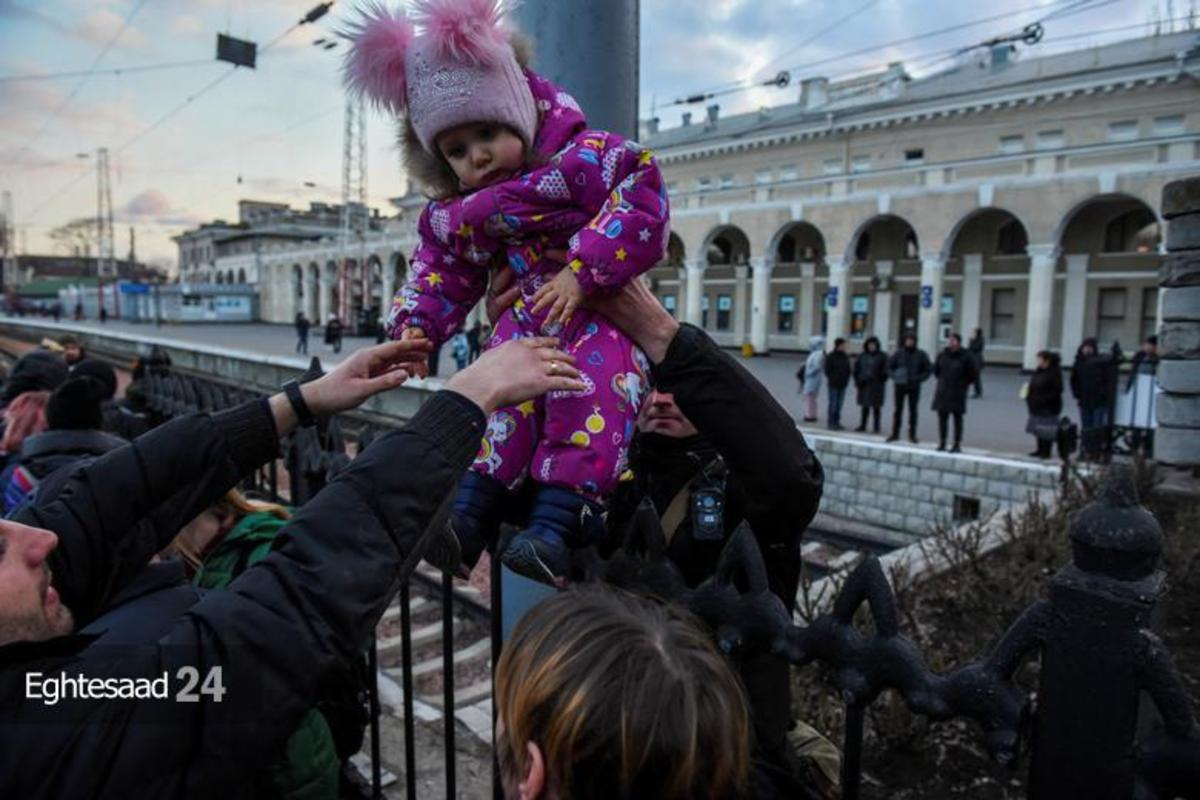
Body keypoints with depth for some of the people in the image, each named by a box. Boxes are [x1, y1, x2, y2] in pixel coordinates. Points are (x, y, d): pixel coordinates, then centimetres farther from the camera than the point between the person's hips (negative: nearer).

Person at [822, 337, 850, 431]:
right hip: (834, 385, -6)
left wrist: (846, 380, 4)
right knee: (833, 404, -4)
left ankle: (836, 422, 14)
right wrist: (832, 380, -12)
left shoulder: (845, 357, 12)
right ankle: (831, 423, 1)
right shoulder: (831, 356, -6)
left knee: (839, 405, 8)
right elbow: (827, 370, -6)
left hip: (843, 385, 6)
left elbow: (848, 370, 16)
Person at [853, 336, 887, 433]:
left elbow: (885, 370, -3)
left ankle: (876, 426, 9)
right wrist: (857, 380, 2)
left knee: (876, 406, 2)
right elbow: (856, 369, 10)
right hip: (864, 384, 3)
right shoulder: (862, 356, 6)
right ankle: (863, 425, 15)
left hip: (876, 384, -3)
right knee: (865, 405, 9)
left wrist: (882, 380, -13)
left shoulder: (882, 356, -2)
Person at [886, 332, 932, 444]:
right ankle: (895, 433, 12)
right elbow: (889, 366, 8)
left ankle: (912, 435, 11)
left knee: (913, 410, 4)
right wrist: (895, 377, -6)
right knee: (898, 409, 5)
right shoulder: (899, 353, 0)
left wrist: (918, 379, -9)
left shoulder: (920, 354, -2)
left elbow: (928, 370, 4)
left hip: (914, 387, -1)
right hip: (900, 386, 1)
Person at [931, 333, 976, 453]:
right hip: (943, 392, 4)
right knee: (942, 417, 4)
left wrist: (963, 385, 3)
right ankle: (942, 443, 12)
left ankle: (957, 444, 4)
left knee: (957, 418, 0)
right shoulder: (942, 355, 5)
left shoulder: (965, 356, -5)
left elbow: (972, 375, 1)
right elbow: (936, 370, 19)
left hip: (958, 393, -4)